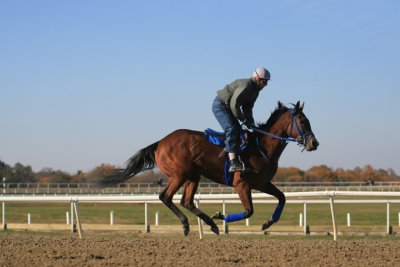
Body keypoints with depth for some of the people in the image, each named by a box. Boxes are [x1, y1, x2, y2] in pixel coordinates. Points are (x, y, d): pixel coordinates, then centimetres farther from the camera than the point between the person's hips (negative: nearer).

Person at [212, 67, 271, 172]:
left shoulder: (255, 91, 8)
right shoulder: (246, 85, -24)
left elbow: (247, 108, 14)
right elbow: (234, 105, -27)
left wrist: (251, 123, 2)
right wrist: (243, 120, -20)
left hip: (228, 107, 11)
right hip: (220, 105, -11)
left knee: (238, 130, 3)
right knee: (232, 129, -23)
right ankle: (233, 163, -33)